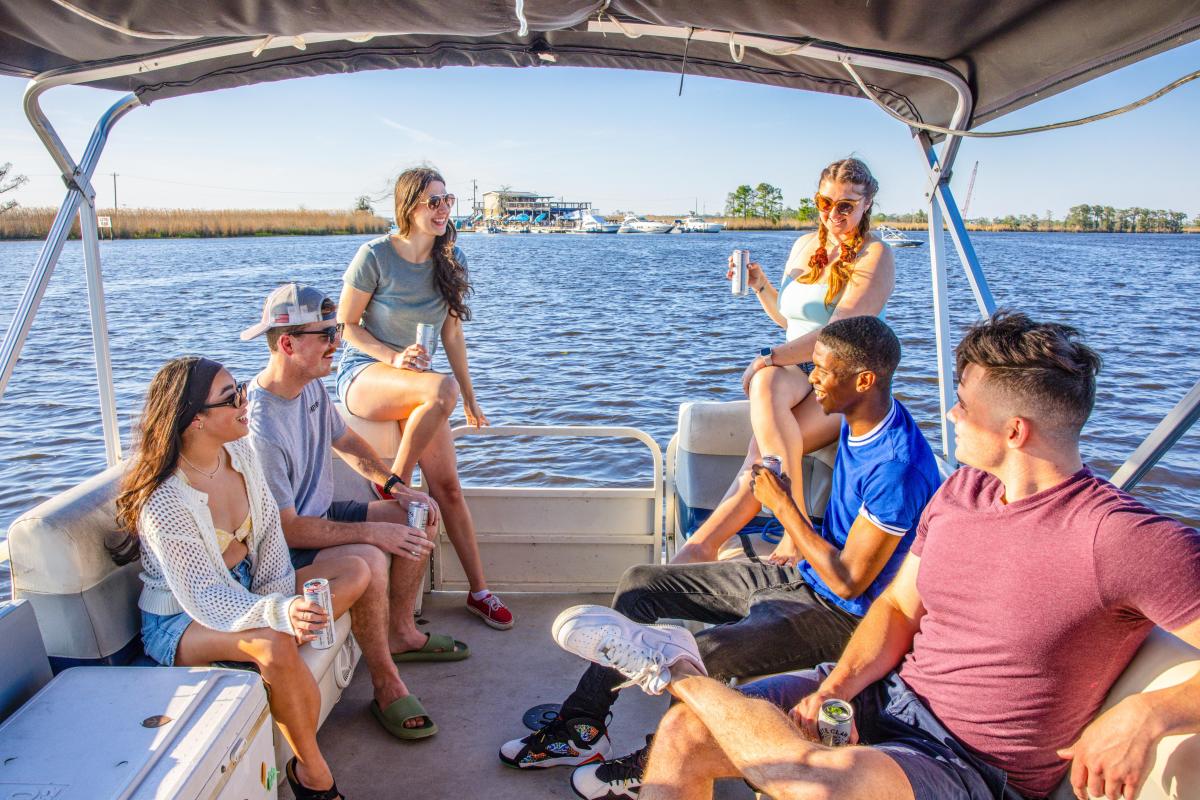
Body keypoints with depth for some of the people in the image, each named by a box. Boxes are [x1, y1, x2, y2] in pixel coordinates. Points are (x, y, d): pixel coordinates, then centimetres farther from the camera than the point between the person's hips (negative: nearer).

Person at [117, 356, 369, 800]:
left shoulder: (241, 453, -7)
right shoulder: (163, 500, -28)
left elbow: (269, 532, 0)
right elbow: (202, 597, -30)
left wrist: (284, 604, -13)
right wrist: (278, 614, -46)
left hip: (245, 586, 8)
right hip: (180, 618, -7)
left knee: (354, 571, -7)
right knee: (274, 644, -37)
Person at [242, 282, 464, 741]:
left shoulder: (312, 386, -1)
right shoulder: (260, 427, -31)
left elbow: (346, 441, 16)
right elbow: (285, 528, -28)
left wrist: (396, 488, 2)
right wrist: (374, 532, -28)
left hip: (320, 515, 10)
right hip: (283, 549, -10)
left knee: (419, 520, 7)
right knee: (367, 560, -34)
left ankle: (400, 633, 20)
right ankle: (386, 686, -14)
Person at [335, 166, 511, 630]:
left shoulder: (451, 260, 2)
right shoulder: (375, 256, -13)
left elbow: (452, 334, 9)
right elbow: (346, 325, -6)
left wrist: (470, 399, 11)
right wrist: (393, 358, -23)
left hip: (415, 383, 5)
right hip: (363, 374, -4)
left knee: (447, 485, -5)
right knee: (441, 388, -37)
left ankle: (478, 590, 6)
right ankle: (394, 486, -17)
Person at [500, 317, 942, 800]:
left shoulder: (898, 468, -27)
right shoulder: (857, 420, -1)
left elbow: (848, 582, -23)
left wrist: (783, 507, -18)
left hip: (840, 613, -9)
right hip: (800, 578, 9)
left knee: (698, 656, -33)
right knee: (641, 583, 4)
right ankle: (582, 728, 12)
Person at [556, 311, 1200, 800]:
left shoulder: (1124, 538, -20)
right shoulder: (961, 488, 3)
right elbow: (900, 607, 6)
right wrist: (835, 687, -9)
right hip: (889, 689, 6)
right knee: (684, 732, -10)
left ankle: (675, 667, -12)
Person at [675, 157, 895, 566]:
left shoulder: (875, 256, -5)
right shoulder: (805, 245, 15)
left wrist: (772, 356, -27)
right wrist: (760, 285, 7)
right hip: (793, 369, 5)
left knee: (765, 446, -31)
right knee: (766, 383, -35)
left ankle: (704, 542, -31)